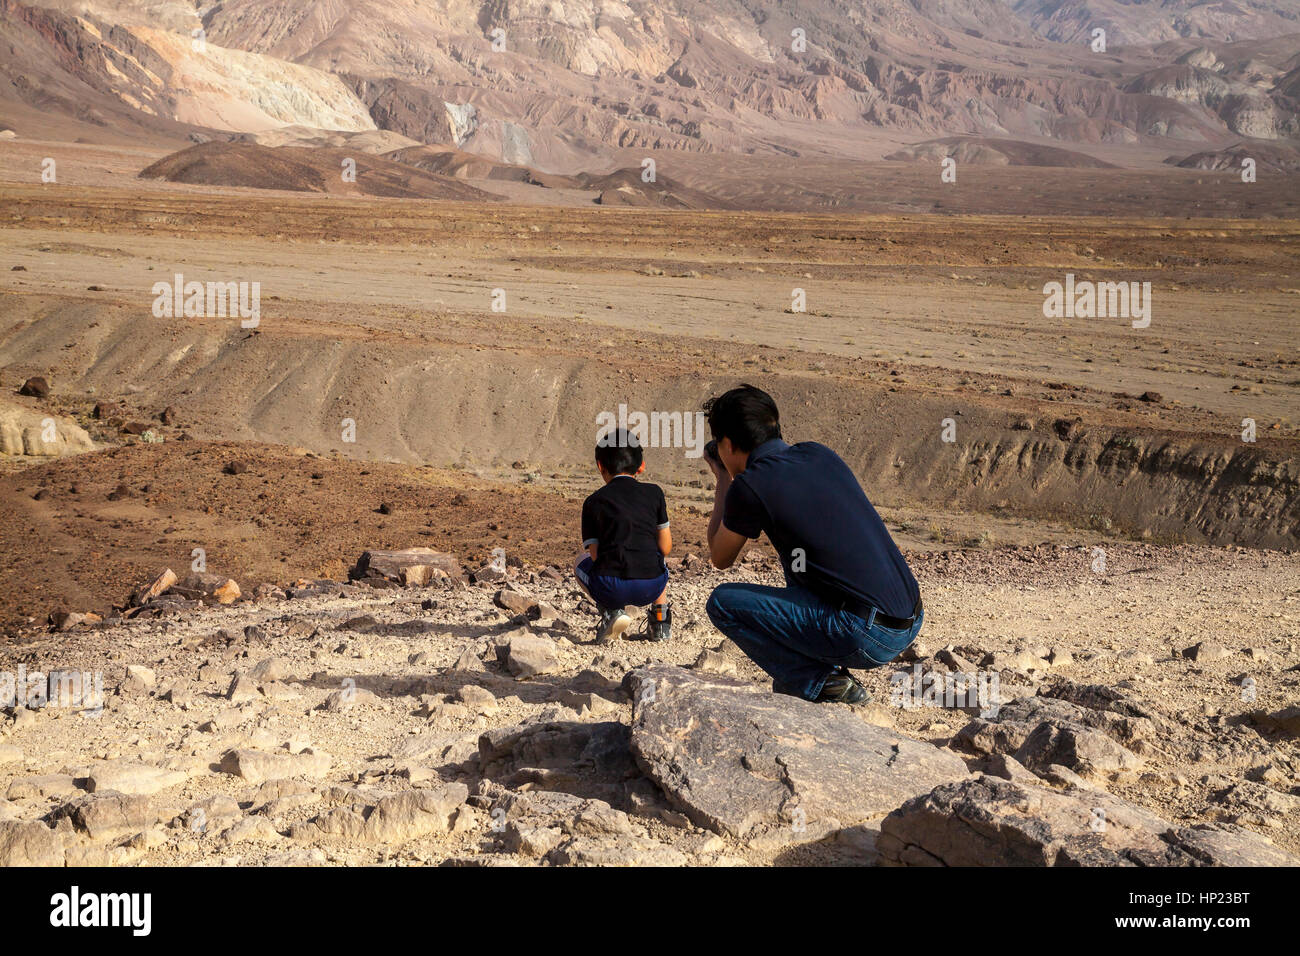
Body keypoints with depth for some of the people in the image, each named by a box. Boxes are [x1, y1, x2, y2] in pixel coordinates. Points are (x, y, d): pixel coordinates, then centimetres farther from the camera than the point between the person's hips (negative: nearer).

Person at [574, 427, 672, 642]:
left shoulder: (593, 501, 7)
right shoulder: (654, 493, 11)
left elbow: (594, 555, 4)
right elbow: (665, 548, 13)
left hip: (610, 589, -3)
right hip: (651, 588, 3)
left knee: (580, 561, 32)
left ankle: (611, 612, 8)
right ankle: (660, 619, 22)